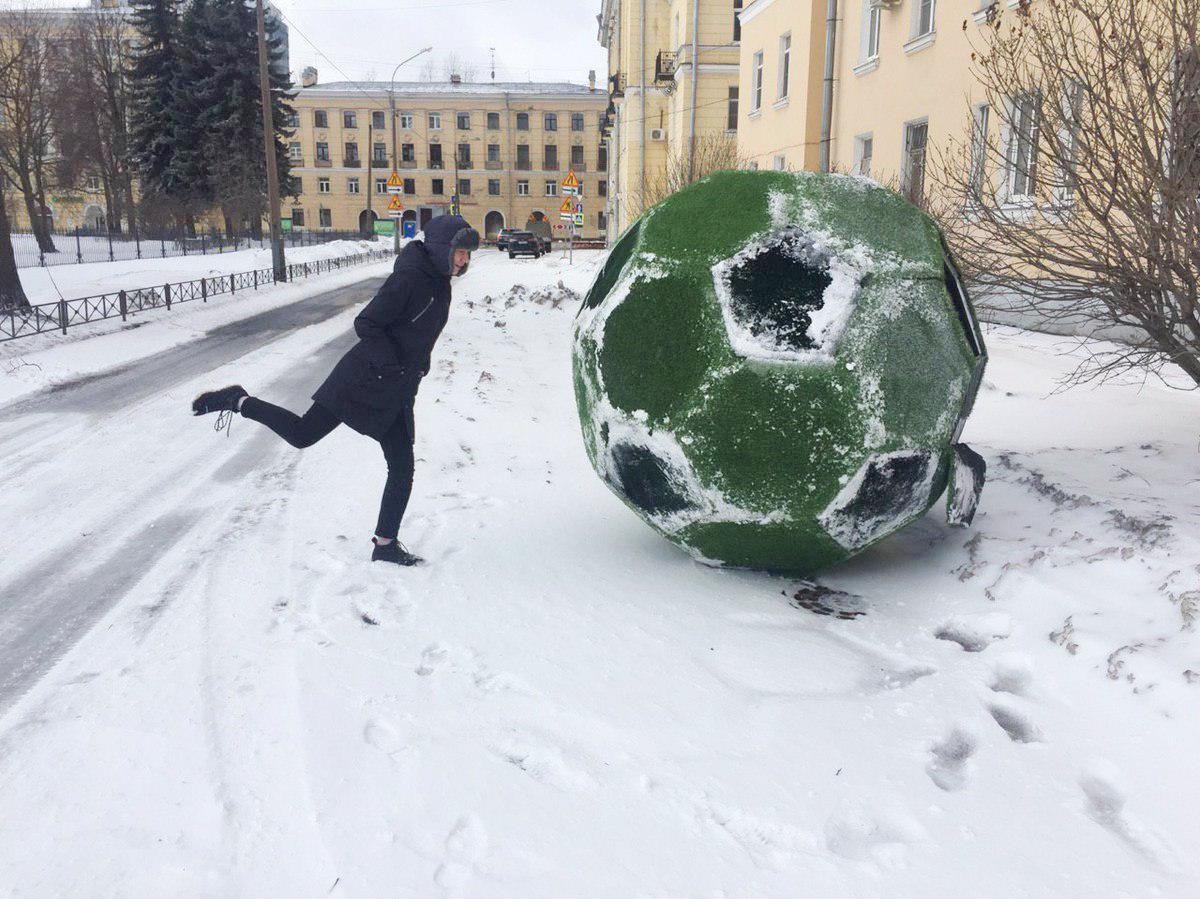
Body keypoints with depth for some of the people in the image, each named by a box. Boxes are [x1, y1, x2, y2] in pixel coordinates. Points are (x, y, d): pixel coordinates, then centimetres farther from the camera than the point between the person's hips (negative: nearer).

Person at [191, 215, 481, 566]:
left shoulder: (440, 282, 9)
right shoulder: (408, 278, -18)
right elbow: (366, 324, -20)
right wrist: (393, 367, -20)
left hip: (398, 393, 8)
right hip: (364, 379, -8)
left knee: (402, 470, 6)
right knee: (303, 434, -4)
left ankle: (386, 544, 16)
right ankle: (238, 401, 16)